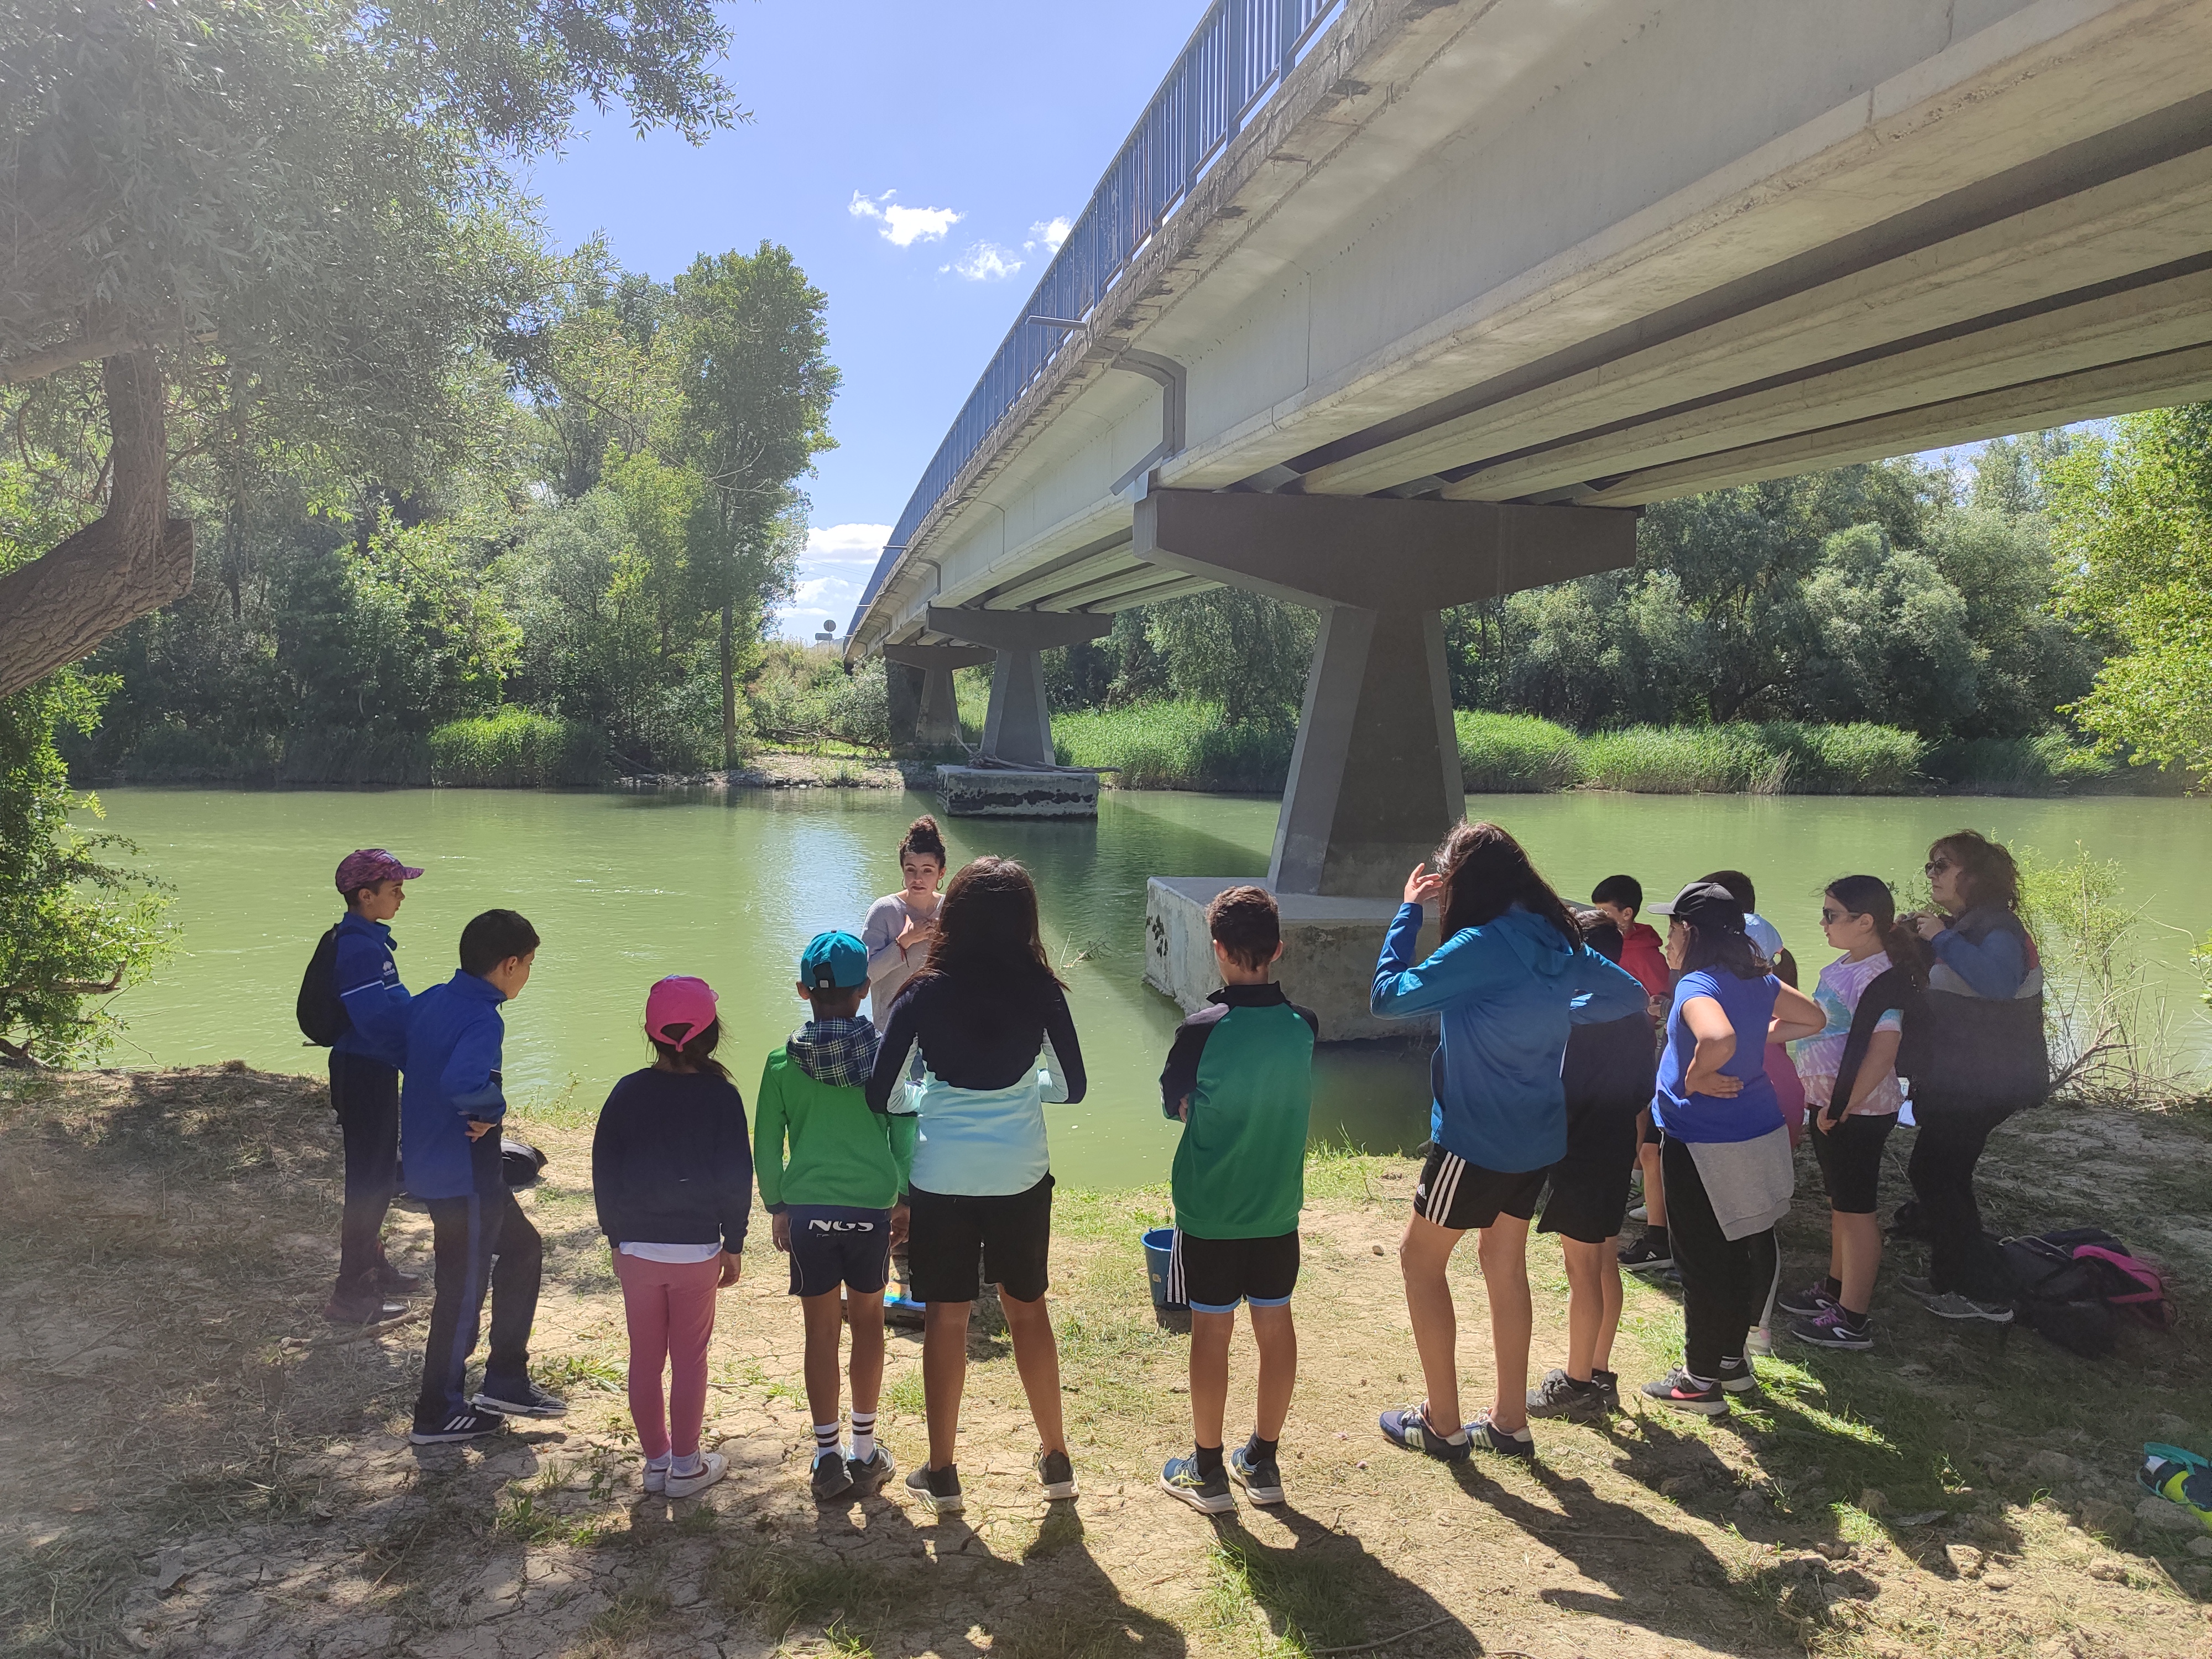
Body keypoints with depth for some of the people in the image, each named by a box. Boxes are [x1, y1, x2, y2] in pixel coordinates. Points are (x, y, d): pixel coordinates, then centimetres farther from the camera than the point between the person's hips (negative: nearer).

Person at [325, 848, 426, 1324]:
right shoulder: (360, 948, -22)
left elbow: (393, 1008, 17)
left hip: (371, 1070, 10)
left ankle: (374, 1267, 38)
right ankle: (350, 1297, 7)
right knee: (370, 1182, -2)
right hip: (365, 1073, -10)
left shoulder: (366, 940, 10)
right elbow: (378, 1022, -26)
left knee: (377, 1174, 22)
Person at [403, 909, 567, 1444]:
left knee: (523, 1248, 21)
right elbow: (462, 1082, -42)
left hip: (429, 1161, 10)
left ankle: (506, 1383, 27)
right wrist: (494, 1109, -21)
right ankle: (438, 1415, 22)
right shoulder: (482, 1019, -24)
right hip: (463, 1175, -10)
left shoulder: (430, 1000, 4)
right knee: (464, 1292, 6)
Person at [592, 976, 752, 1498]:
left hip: (637, 1248, 2)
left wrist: (616, 1238, 13)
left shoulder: (628, 1092, -3)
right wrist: (733, 1244, 3)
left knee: (645, 1359, 13)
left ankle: (655, 1460, 23)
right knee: (689, 1359, 9)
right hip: (697, 1249, -2)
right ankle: (686, 1466, 17)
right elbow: (736, 1177, -7)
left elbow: (604, 1173, 2)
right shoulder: (720, 1096, -9)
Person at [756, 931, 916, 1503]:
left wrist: (776, 1206, 14)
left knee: (821, 1329, 10)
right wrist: (905, 1199, 10)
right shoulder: (884, 1053, -5)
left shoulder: (784, 1060, -3)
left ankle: (828, 1458, 16)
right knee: (867, 1319, 15)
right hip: (871, 1204, 0)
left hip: (807, 1206, 0)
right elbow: (904, 1131, -1)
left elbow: (766, 1141, 2)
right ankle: (865, 1451, 24)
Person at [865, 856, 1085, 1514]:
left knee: (946, 1317, 11)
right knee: (1027, 1309, 17)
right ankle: (1056, 1457, 29)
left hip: (941, 1177, -1)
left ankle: (942, 1473, 22)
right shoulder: (1041, 992, -8)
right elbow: (1071, 1087, 2)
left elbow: (881, 1095, -6)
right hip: (1020, 1176, 1)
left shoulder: (924, 994, -9)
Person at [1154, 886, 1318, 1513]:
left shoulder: (1202, 1030, -20)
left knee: (1211, 1331, 8)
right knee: (1275, 1325, 14)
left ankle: (1208, 1472, 20)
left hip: (1210, 1209, -3)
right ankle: (1263, 1462, 28)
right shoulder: (1305, 1027, -8)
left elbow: (1176, 1104, -5)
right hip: (1278, 1206, 4)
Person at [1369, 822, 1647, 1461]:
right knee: (1505, 1261, 20)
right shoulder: (1560, 942, 1)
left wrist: (1408, 912, -13)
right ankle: (1510, 1421, 30)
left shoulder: (1480, 947, -24)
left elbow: (1387, 997, -20)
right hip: (1538, 1138, 8)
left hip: (1476, 1139, -8)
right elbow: (1630, 995, 14)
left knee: (1420, 1258, 10)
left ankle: (1441, 1422, 18)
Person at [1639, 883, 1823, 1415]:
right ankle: (1733, 1359, 34)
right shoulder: (1758, 979, 4)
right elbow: (1813, 1019, 19)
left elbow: (1719, 1038, -41)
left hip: (1705, 1146, -9)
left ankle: (1701, 1379, 16)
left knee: (1704, 1261, 4)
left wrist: (1695, 1078, -24)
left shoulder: (1697, 986, -21)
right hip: (1761, 1134, 9)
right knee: (1750, 1251, 19)